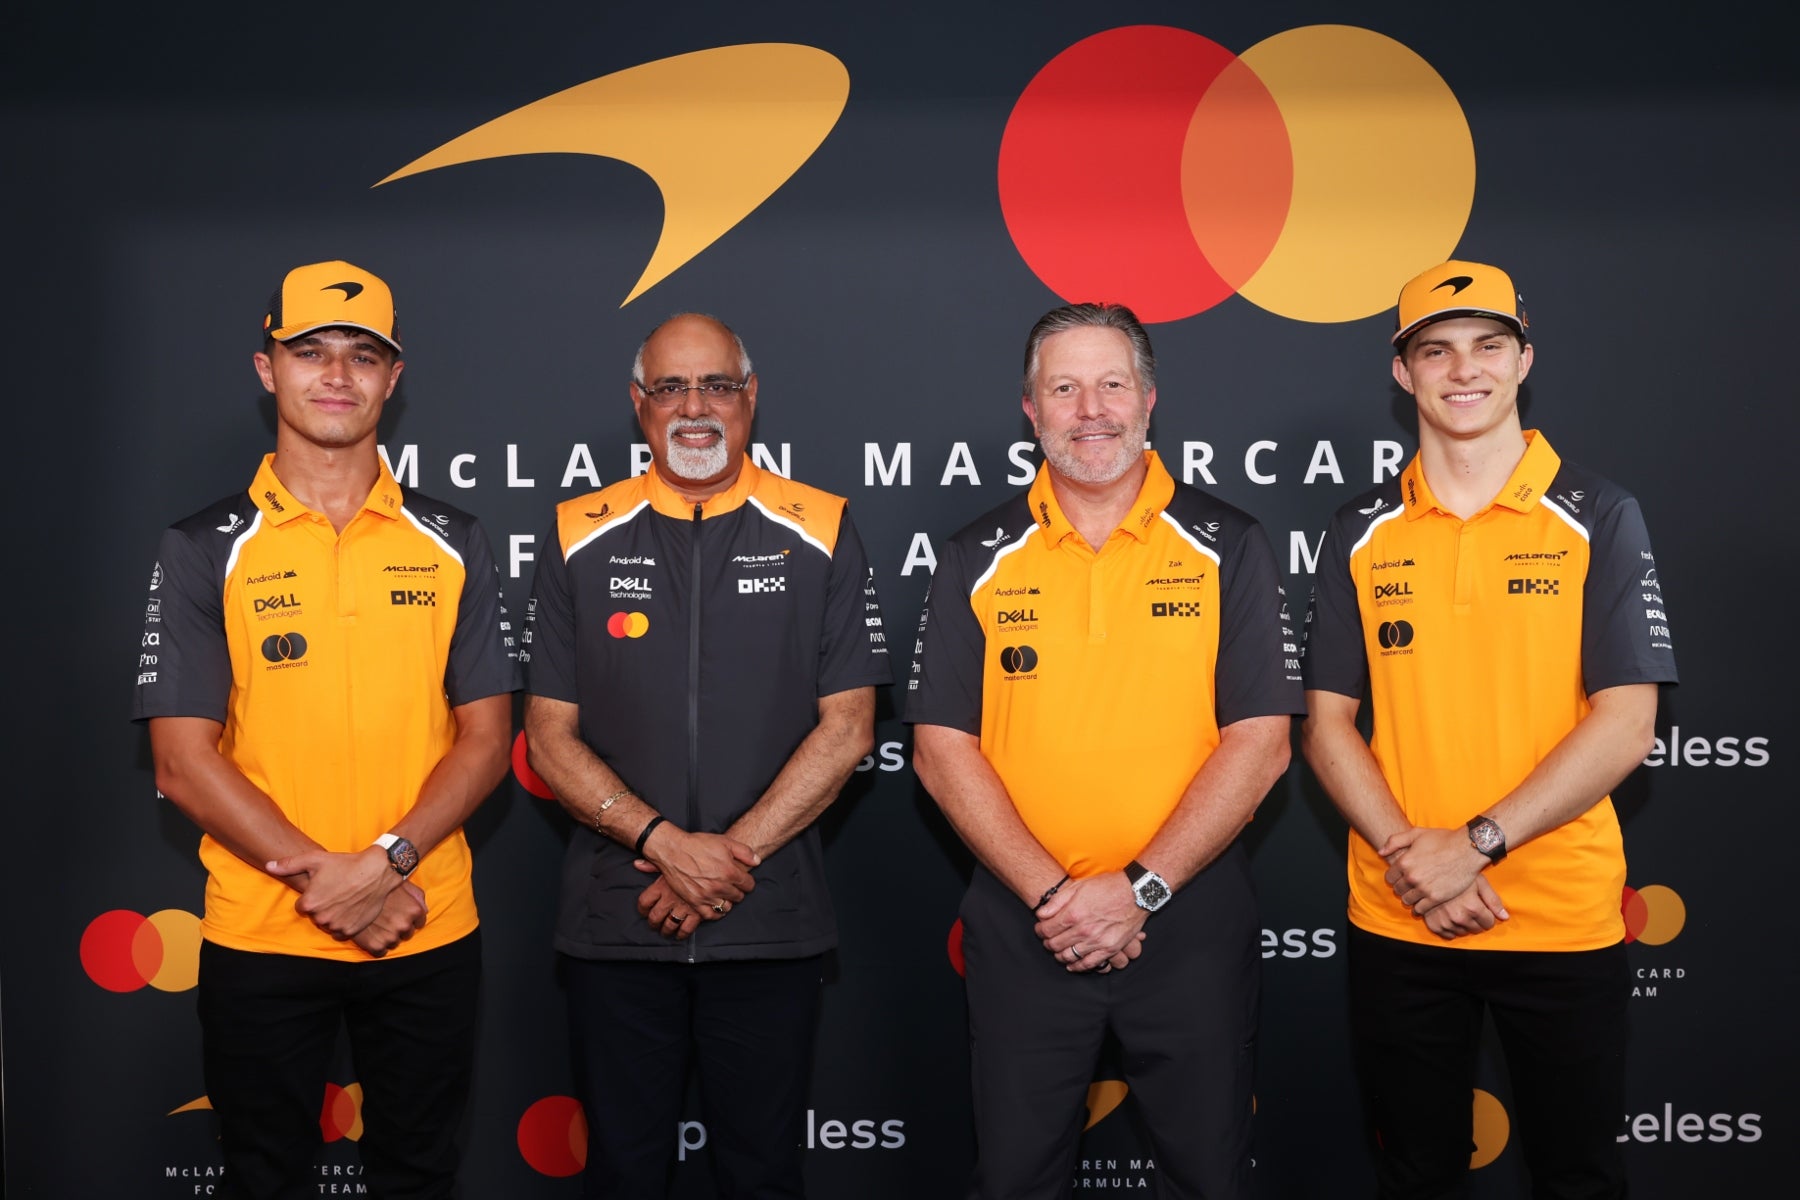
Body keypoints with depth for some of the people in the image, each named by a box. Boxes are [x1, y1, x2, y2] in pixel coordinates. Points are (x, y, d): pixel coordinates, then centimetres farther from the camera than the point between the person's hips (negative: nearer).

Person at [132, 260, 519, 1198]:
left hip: (429, 934, 1)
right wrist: (324, 875, -16)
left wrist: (386, 862, -15)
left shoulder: (450, 544, 3)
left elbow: (485, 740, 0)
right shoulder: (205, 549, -2)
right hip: (258, 937, -1)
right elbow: (183, 762, -7)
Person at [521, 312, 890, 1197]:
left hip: (771, 925, -1)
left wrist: (735, 850, -12)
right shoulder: (580, 539, 3)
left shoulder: (819, 534, 1)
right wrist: (664, 841, -13)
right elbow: (550, 736, 1)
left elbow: (847, 727, -3)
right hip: (615, 923, 1)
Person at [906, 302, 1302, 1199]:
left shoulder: (1226, 547, 0)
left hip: (1191, 922, -1)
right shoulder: (977, 560, 3)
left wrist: (1139, 888, -14)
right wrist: (1049, 892, -12)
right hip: (1021, 925, 1)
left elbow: (1260, 741, -6)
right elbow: (940, 747, -2)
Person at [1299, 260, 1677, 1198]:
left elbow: (1625, 725, -9)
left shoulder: (1599, 517, -2)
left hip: (1564, 919, -2)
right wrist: (1409, 856, -12)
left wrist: (1477, 844, -17)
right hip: (1395, 921, 2)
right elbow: (1327, 723, 2)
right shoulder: (1361, 533, 4)